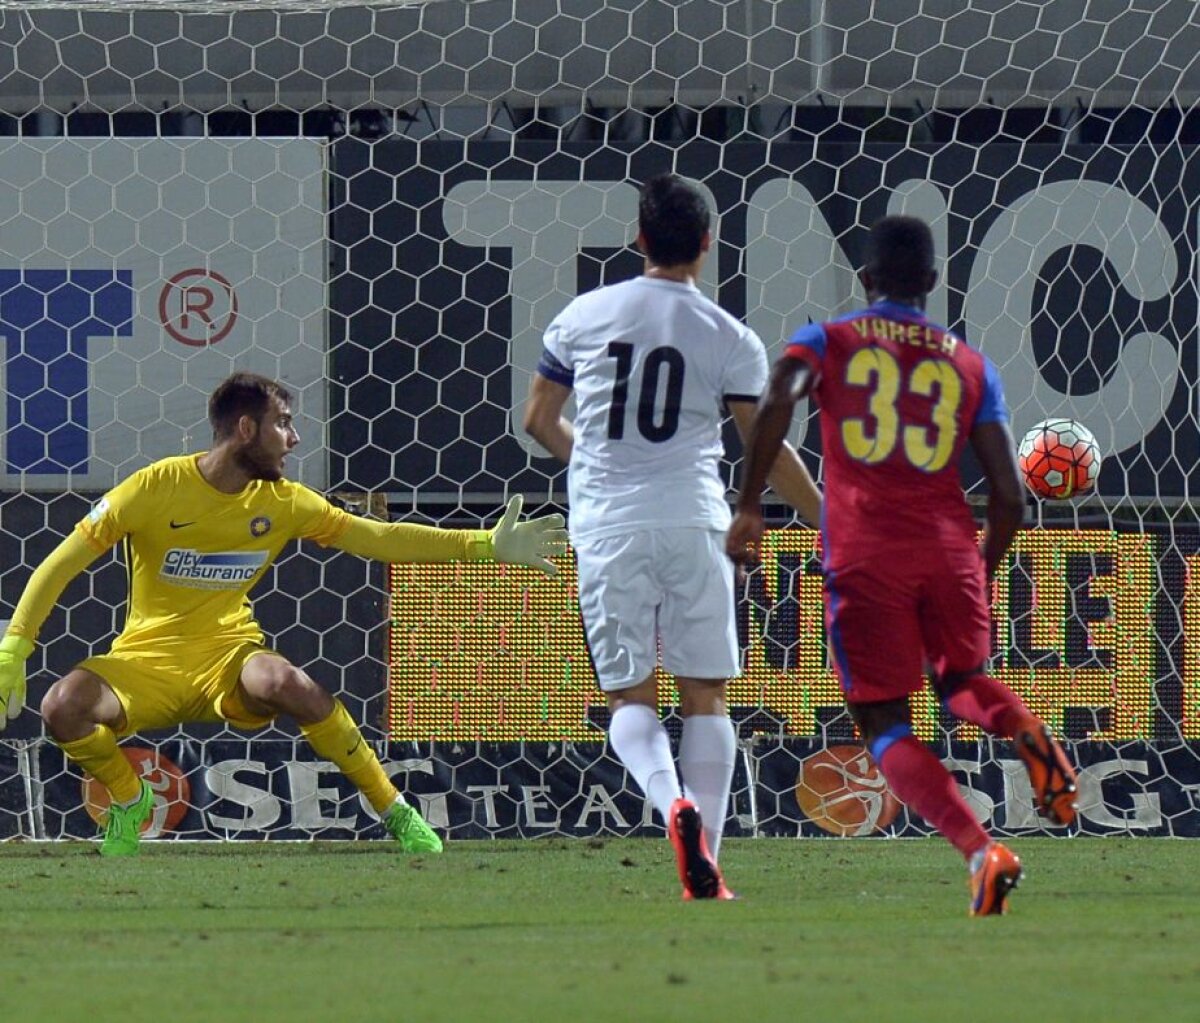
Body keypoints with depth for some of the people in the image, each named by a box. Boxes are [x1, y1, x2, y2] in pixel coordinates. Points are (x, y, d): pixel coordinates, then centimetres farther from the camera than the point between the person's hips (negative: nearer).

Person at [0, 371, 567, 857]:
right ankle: (129, 800, 1)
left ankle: (397, 814, -20)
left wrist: (488, 545, -4)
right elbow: (60, 566, -8)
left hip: (228, 656, 1)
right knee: (64, 705, -32)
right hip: (147, 660, -1)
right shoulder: (156, 488, -11)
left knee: (288, 683, -34)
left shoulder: (283, 503, 0)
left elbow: (379, 538, 4)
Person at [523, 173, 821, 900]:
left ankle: (672, 800, -24)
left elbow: (539, 420, 12)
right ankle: (705, 866, 1)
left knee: (630, 696, 6)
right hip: (692, 519, -1)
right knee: (705, 694, 8)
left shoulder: (584, 316, 4)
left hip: (607, 527, 1)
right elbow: (768, 449, 0)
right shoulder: (731, 339, -1)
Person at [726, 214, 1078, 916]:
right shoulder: (972, 365, 15)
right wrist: (980, 576, 24)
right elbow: (1009, 497, 9)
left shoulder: (828, 341, 9)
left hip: (865, 557, -2)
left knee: (886, 726, 3)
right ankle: (1022, 729, -8)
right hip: (949, 550, 2)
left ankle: (979, 850, -21)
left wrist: (750, 507, -9)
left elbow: (779, 398, -15)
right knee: (963, 679, 28)